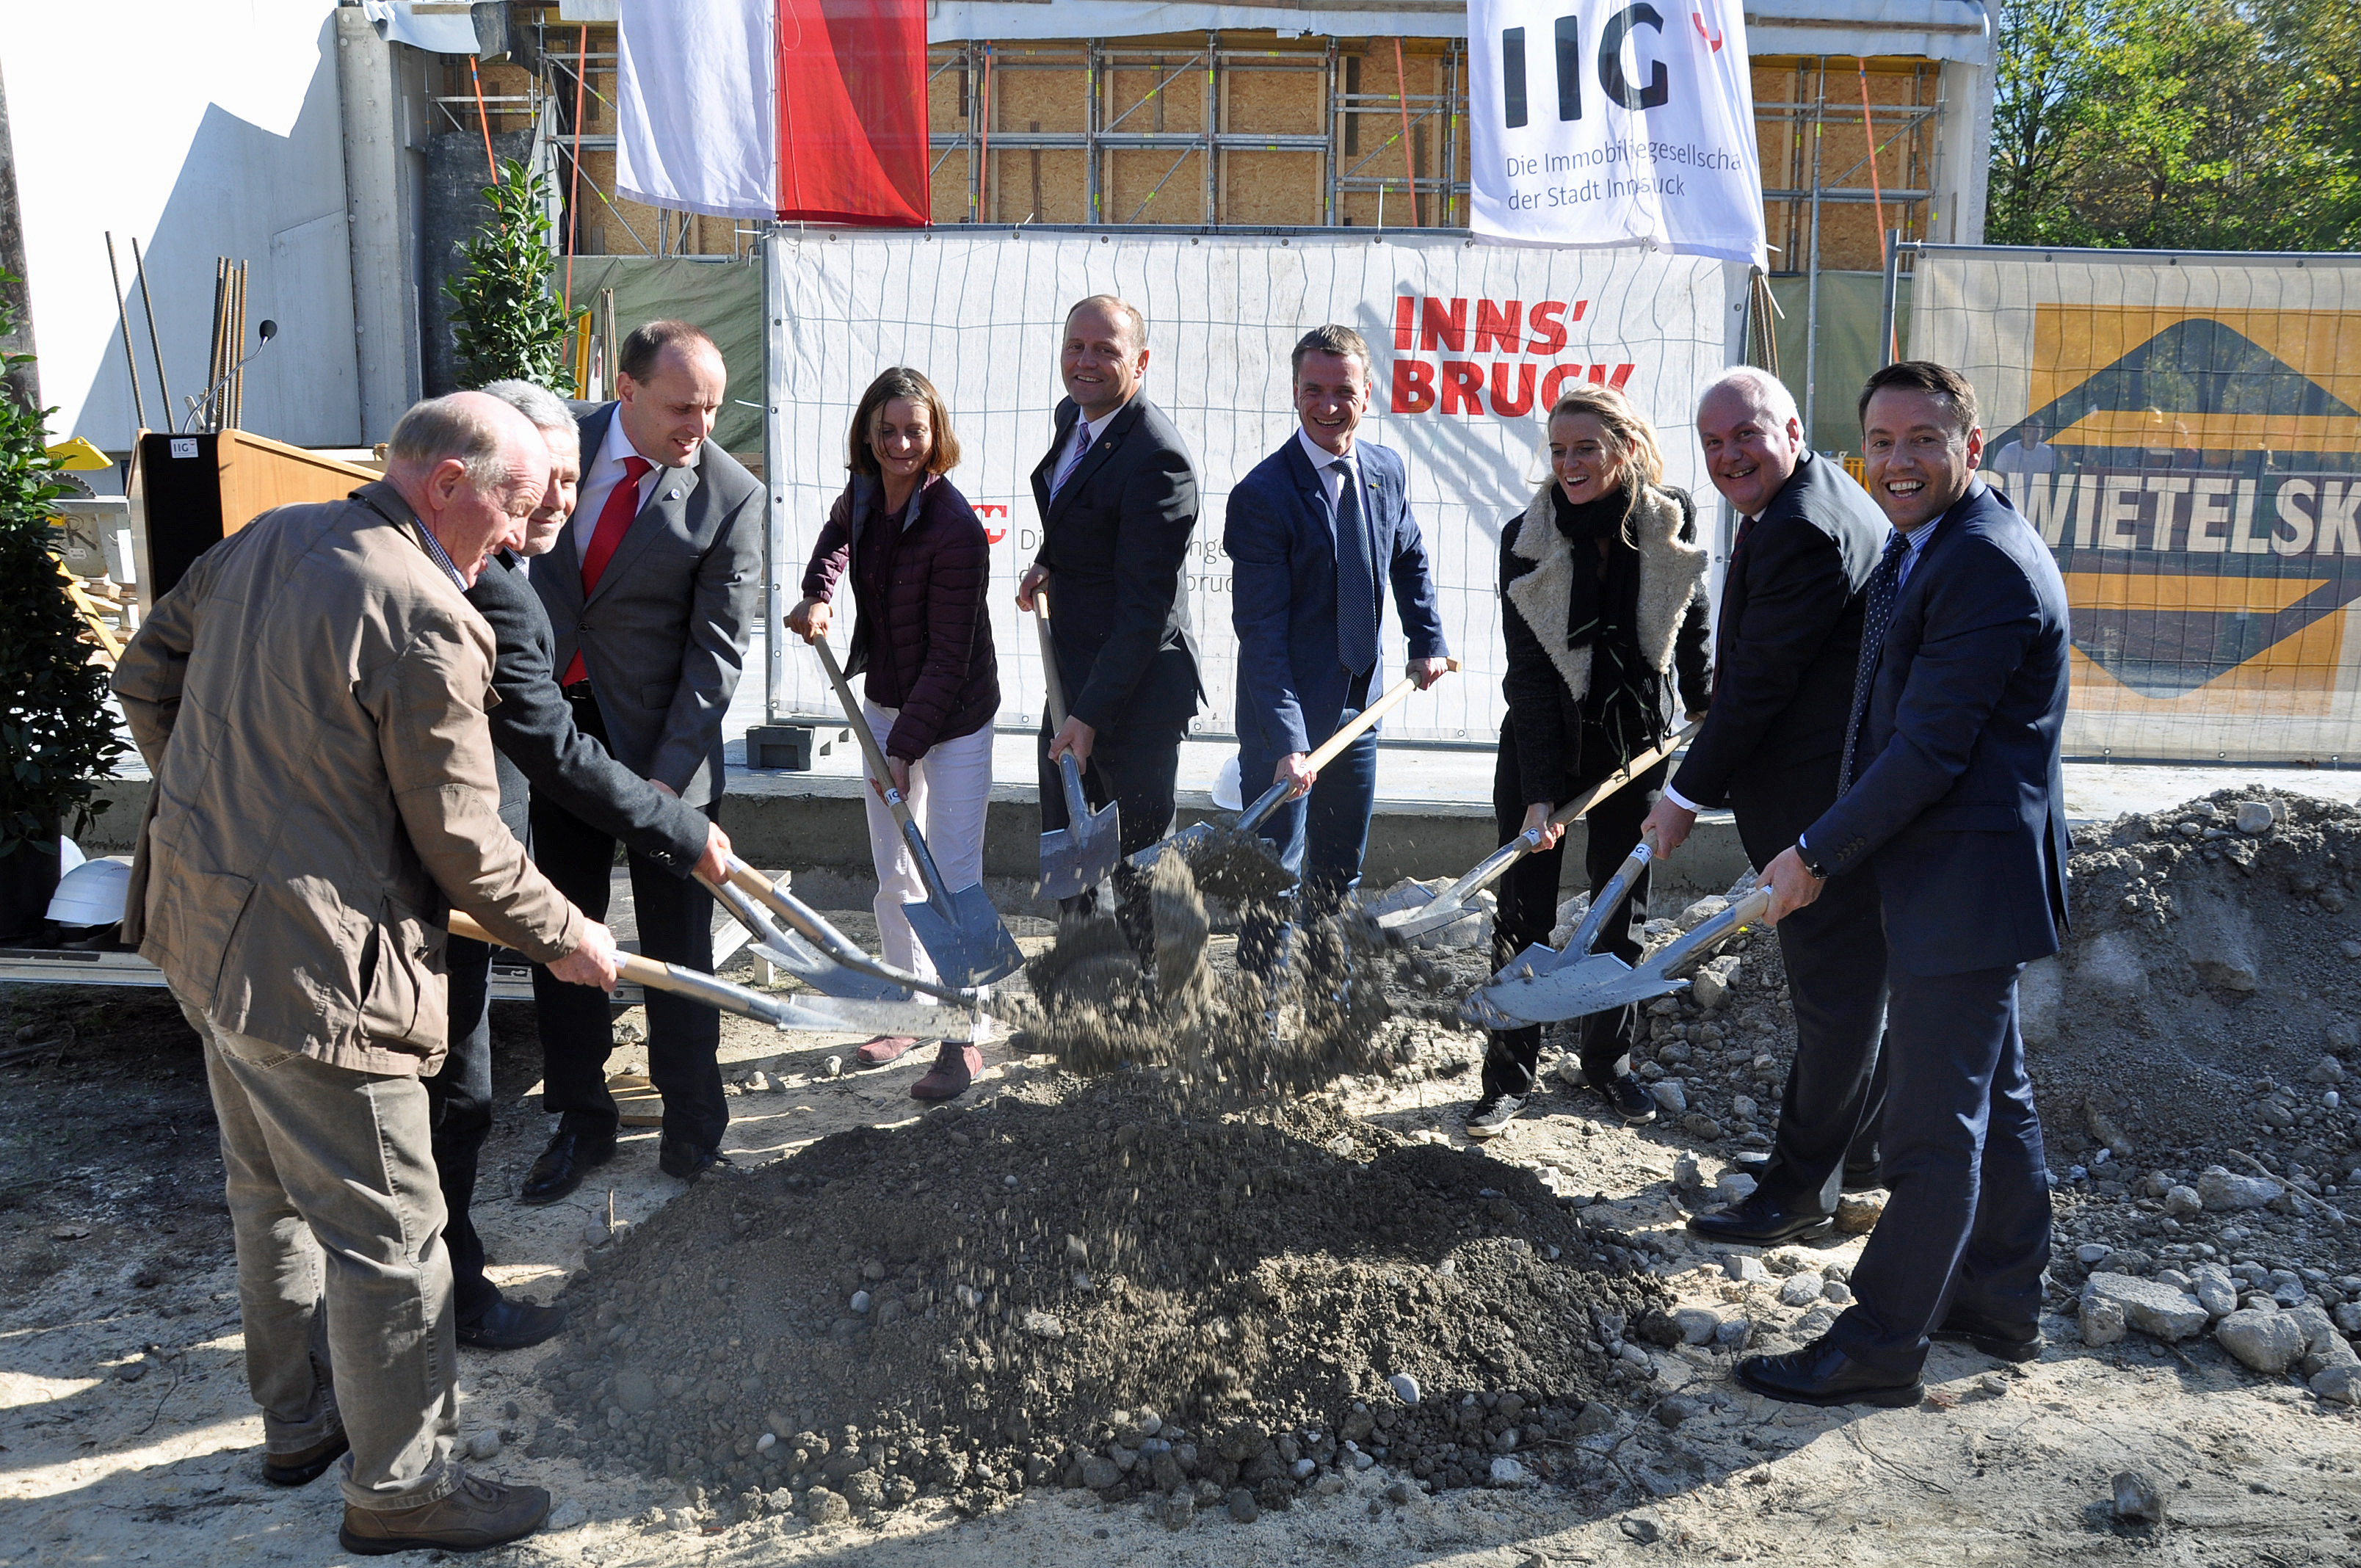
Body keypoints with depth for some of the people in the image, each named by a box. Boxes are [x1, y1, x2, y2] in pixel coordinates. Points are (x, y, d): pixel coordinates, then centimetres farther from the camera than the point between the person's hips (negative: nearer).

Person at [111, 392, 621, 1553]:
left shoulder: (265, 541, 4)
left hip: (202, 929, 10)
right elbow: (465, 848, -16)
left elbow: (147, 672, 16)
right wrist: (567, 940, -2)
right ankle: (398, 1488, 19)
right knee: (385, 1232, 4)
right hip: (311, 963, -10)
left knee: (272, 1194, 24)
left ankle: (299, 1420, 43)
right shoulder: (426, 625, -23)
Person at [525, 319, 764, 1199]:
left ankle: (692, 1134, 20)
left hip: (660, 741, -3)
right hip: (558, 723, 4)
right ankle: (581, 1124, 26)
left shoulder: (731, 497, -11)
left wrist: (669, 773, -17)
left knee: (676, 945, 4)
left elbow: (717, 649, -12)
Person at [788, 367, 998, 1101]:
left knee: (952, 879, -6)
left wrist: (906, 746, -21)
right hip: (883, 704, 7)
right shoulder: (863, 494, -2)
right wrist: (819, 595, 5)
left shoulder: (956, 529, -23)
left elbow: (948, 656, -21)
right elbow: (836, 537, 25)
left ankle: (963, 1040, 4)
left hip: (953, 716, -7)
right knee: (893, 875, 14)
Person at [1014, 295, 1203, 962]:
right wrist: (1046, 562, 5)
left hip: (1134, 688, -9)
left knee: (1140, 858, 4)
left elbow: (1144, 607, -25)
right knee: (1064, 846, 21)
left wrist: (1092, 714, -26)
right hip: (1072, 674, 9)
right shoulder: (1073, 415, 5)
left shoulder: (1156, 458, -24)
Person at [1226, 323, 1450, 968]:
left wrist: (1427, 640, 13)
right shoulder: (1262, 495, -19)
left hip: (1358, 707, 6)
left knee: (1340, 873, 17)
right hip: (1286, 712, -6)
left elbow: (1409, 558, 22)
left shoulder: (1388, 469, 1)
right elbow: (1261, 632, -22)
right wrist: (1287, 741, -28)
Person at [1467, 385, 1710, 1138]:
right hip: (1540, 743, -2)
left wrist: (1703, 710, 20)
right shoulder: (1526, 539, -16)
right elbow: (1528, 674, -17)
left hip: (1634, 744, 2)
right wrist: (1537, 792, -22)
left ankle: (1609, 1060, 29)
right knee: (1524, 913, 1)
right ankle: (1509, 1076, 13)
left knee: (1622, 911, 12)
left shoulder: (1672, 524, -10)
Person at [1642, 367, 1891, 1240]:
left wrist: (1688, 794, -16)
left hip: (1828, 803, -11)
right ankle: (1861, 1151, 37)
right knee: (1852, 982, 21)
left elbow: (1760, 680, -22)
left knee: (1835, 995, -1)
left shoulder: (1802, 529, -22)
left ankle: (1800, 1191, 9)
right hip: (1844, 788, 11)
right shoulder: (1819, 499, 13)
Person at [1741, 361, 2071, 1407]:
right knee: (1991, 1098, 21)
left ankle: (1879, 1351, 9)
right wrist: (1829, 847, 13)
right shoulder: (1921, 549, 12)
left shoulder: (1987, 565, -21)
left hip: (1961, 888, -11)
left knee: (1934, 1125, -1)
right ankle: (2003, 1308, 37)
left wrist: (1817, 855, -16)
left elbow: (1931, 751, -23)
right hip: (1952, 883, 11)